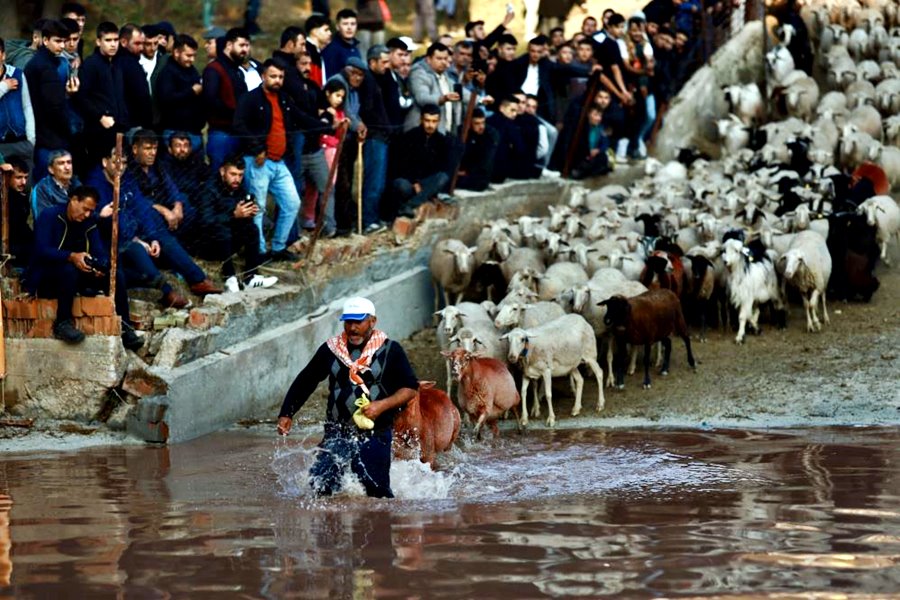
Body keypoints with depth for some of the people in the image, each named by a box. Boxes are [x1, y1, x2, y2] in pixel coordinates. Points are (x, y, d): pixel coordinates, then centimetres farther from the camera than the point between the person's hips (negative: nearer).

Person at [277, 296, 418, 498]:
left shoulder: (390, 351, 0)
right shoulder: (330, 349, 7)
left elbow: (410, 388, 1)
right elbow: (305, 382, 17)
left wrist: (382, 405, -14)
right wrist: (286, 413, 10)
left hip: (375, 434, -3)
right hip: (336, 434, 3)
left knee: (377, 490, -11)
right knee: (320, 485, -9)